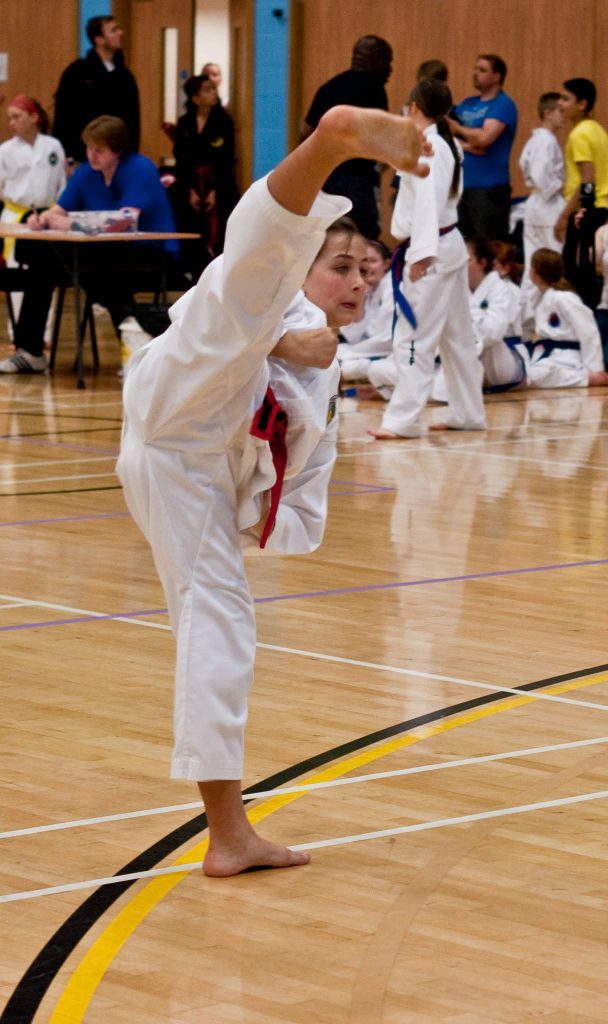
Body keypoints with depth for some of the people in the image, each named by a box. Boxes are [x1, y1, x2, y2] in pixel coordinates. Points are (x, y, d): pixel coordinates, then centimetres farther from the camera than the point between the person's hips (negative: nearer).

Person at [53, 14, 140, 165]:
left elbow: (133, 121, 13)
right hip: (83, 158, -4)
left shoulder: (124, 75, 10)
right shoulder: (77, 72, -3)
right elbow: (62, 117, -6)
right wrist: (67, 158, -11)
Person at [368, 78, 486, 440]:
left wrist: (422, 254, -29)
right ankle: (468, 413, 21)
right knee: (457, 335, 15)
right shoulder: (449, 145, 12)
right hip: (450, 244, 10)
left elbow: (427, 201, -24)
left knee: (413, 338, -10)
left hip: (431, 252, -10)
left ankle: (403, 420, -12)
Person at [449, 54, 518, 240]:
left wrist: (458, 128, -3)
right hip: (462, 185, 7)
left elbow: (485, 137, -18)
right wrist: (465, 145, -11)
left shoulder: (503, 105, -5)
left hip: (489, 188, -7)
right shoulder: (468, 104, 16)